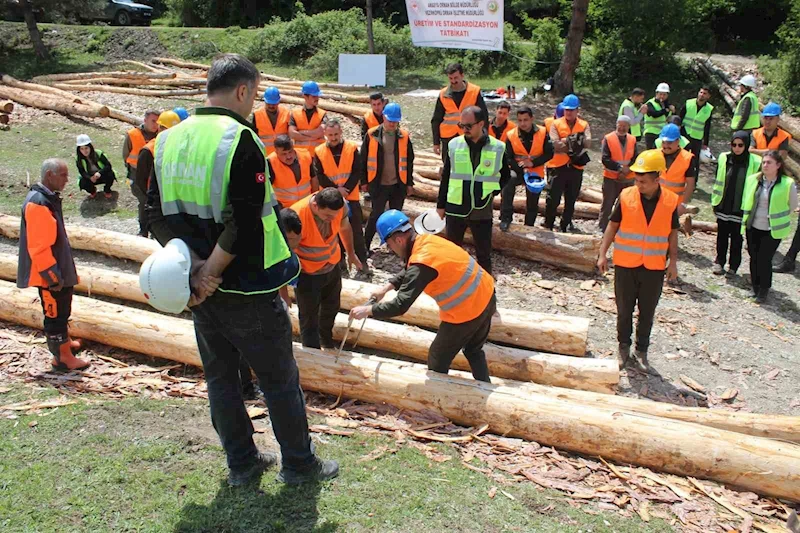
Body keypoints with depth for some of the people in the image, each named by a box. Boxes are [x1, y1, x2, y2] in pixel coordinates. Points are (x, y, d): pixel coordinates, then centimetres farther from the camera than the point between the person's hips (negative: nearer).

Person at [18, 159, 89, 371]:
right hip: (49, 273, -10)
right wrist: (53, 276, -22)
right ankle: (62, 357, 11)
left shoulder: (49, 198, 9)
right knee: (55, 312, 1)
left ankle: (65, 341, 41)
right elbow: (38, 246, -25)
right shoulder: (38, 203, -23)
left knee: (62, 308, 24)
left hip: (59, 268, 10)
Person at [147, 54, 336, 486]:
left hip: (199, 287, 7)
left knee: (220, 374, 18)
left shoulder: (169, 140, 5)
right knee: (279, 378, 9)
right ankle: (299, 464, 22)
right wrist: (209, 272, -15)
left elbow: (157, 214, 1)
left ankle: (241, 463, 31)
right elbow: (244, 224, -25)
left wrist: (195, 263, -9)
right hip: (246, 288, -7)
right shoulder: (240, 140, -17)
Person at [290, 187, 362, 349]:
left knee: (331, 308, 27)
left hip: (332, 267, 6)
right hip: (307, 274, -6)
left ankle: (327, 342, 54)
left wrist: (351, 254, 17)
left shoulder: (339, 206, -22)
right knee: (309, 318, 9)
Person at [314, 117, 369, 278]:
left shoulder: (352, 148, -2)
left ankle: (362, 262, 4)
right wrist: (336, 189, -15)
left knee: (356, 230, 0)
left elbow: (357, 172, -6)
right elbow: (320, 176, -5)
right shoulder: (319, 151, -1)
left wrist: (345, 189, -16)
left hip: (351, 197, -1)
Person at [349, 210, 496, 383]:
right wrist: (387, 287, 11)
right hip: (486, 296, 9)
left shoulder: (422, 263, -26)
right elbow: (409, 272, 19)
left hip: (466, 312, -9)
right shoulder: (426, 240, 1)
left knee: (438, 358, 13)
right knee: (474, 349, 29)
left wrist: (367, 310, -17)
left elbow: (400, 306, -27)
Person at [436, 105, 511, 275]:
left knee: (484, 255, 9)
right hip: (455, 209, 1)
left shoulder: (498, 148, -5)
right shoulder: (454, 145, -2)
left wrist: (493, 191, -2)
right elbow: (445, 177, 5)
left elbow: (505, 176, 11)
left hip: (482, 211, -1)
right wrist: (441, 205, 6)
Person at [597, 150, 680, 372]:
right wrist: (602, 253, -2)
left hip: (654, 267, 0)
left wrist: (673, 262, 5)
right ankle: (624, 347, 28)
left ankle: (641, 351, 25)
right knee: (624, 309, 10)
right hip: (625, 264, 0)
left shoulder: (671, 201, -6)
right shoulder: (626, 196, -8)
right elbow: (613, 226, 1)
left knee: (647, 312, 10)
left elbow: (672, 233, 5)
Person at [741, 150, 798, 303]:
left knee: (764, 260, -4)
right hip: (753, 227, 4)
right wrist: (745, 220, 10)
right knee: (754, 258, 11)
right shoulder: (752, 179, -1)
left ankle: (764, 290, 13)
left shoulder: (787, 184, -11)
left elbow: (792, 206, 3)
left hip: (773, 230, -4)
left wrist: (777, 218, 7)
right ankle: (755, 287, 27)